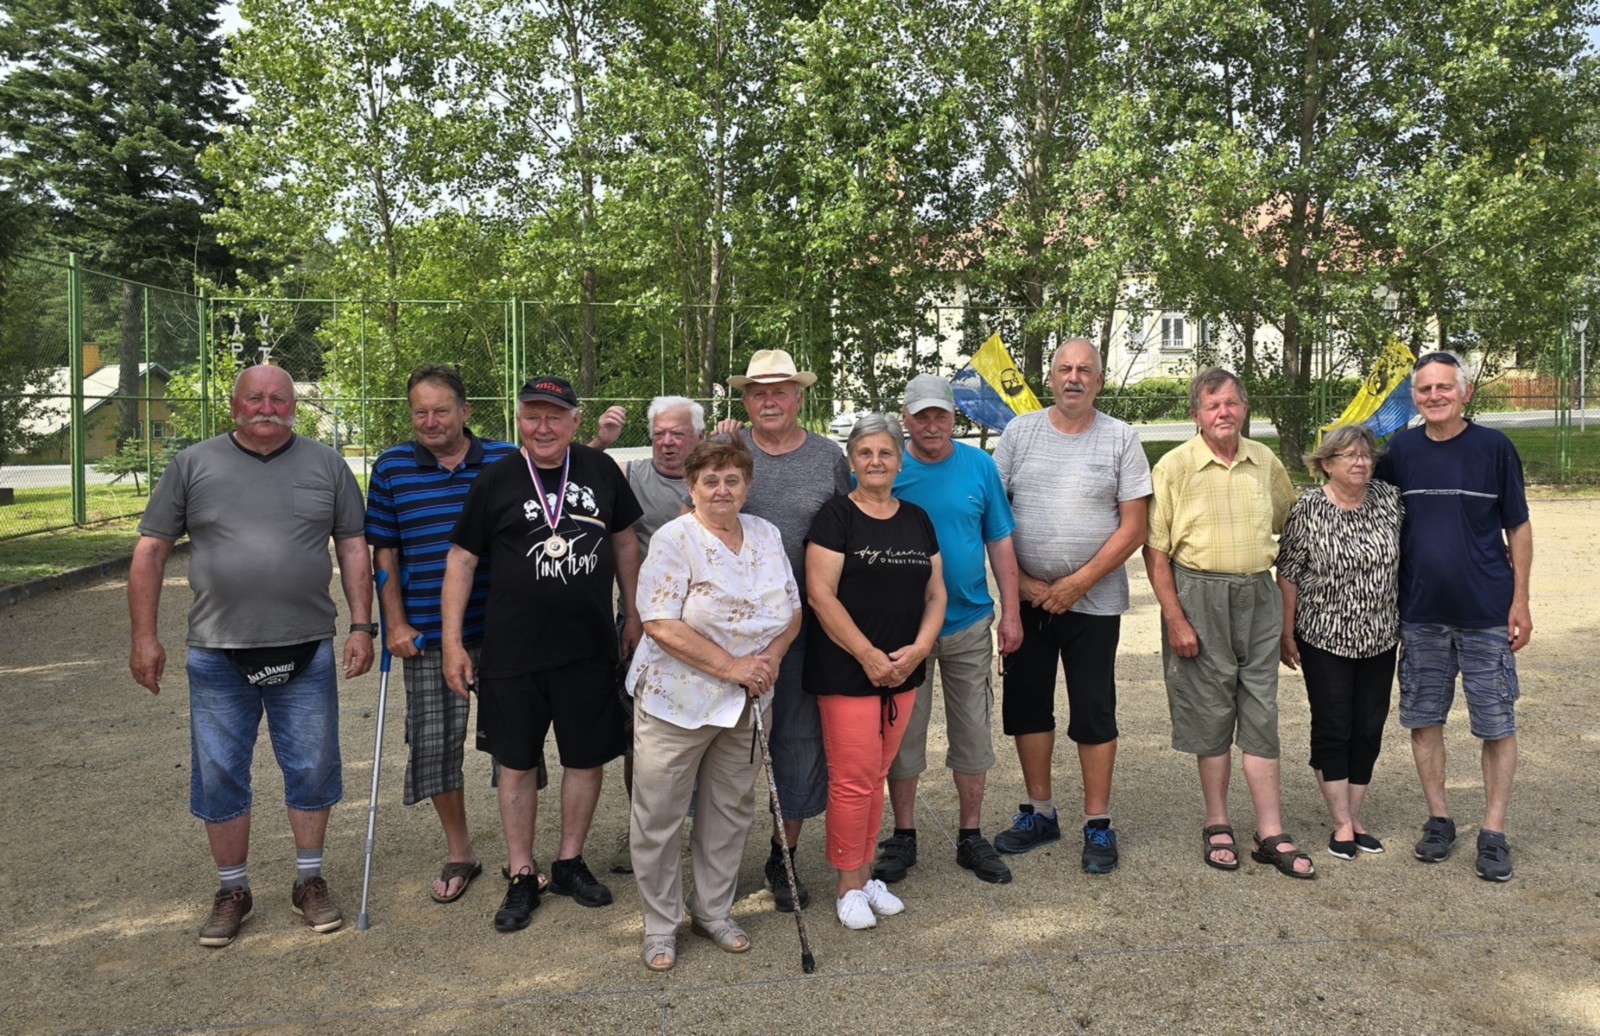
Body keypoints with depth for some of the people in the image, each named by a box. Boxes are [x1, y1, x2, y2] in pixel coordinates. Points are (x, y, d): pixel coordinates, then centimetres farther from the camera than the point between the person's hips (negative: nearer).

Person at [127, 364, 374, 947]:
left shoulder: (326, 466, 4)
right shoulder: (193, 465, 2)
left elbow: (353, 548, 5)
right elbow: (150, 550, 3)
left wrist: (361, 625, -2)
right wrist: (144, 636, -2)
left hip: (307, 651, 0)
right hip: (218, 655, 0)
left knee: (311, 769, 8)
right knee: (219, 776, 9)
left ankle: (309, 881, 25)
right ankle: (232, 891, 26)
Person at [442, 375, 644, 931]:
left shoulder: (600, 470, 3)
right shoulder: (496, 479, -4)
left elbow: (624, 541, 14)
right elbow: (461, 558, -1)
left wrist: (635, 614, 12)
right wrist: (452, 641, -4)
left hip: (589, 648, 2)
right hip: (513, 650, -2)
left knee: (587, 757, 10)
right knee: (517, 762, 8)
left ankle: (571, 863, 29)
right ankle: (521, 878, 22)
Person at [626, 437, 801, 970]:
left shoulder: (767, 536, 6)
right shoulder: (673, 540, -12)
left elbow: (792, 610, 10)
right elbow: (661, 626, -20)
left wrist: (773, 656, -9)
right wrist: (730, 667, -20)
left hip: (746, 705, 5)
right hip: (676, 701, -5)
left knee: (730, 811, 16)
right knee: (658, 816, 4)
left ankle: (714, 911, 35)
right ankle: (660, 925, 23)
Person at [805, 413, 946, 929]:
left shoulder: (918, 520, 12)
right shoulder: (836, 516, -6)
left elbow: (936, 593, 12)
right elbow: (820, 593, -13)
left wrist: (918, 648, -5)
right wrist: (868, 655, -15)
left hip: (902, 673, 5)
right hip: (845, 672, -5)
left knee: (876, 777, 14)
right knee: (853, 781, -2)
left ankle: (866, 874, 27)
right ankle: (849, 886, 14)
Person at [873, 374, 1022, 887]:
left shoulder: (979, 465, 1)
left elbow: (1000, 542, 5)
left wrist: (1010, 613, 2)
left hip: (969, 622, 2)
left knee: (973, 734, 9)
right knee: (902, 734, 7)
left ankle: (970, 836, 24)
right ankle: (903, 837, 22)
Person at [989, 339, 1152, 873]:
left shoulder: (1121, 438, -1)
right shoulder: (1020, 431, 4)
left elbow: (1133, 527, -5)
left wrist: (1077, 583, -11)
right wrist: (1021, 582, -5)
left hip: (1094, 602, -2)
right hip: (1027, 597, 3)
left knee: (1094, 711, 3)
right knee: (1026, 704, 9)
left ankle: (1097, 825, 16)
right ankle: (1040, 813, 25)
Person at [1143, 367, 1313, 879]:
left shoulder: (1265, 462, 7)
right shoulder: (1174, 466, -7)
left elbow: (1290, 524, 22)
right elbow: (1155, 550, -8)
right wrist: (1175, 619, -13)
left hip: (1258, 593, 4)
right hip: (1199, 594, -4)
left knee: (1260, 710, 6)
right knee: (1211, 709, 5)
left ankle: (1271, 834, 13)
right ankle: (1217, 826, 20)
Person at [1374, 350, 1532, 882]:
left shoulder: (1494, 447, -4)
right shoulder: (1400, 450, 1)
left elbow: (1518, 527, 1)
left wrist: (1520, 599, -3)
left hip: (1486, 612, -2)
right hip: (1420, 613, 2)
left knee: (1496, 724, 4)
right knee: (1424, 719, 9)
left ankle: (1493, 832, 16)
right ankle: (1438, 819, 24)